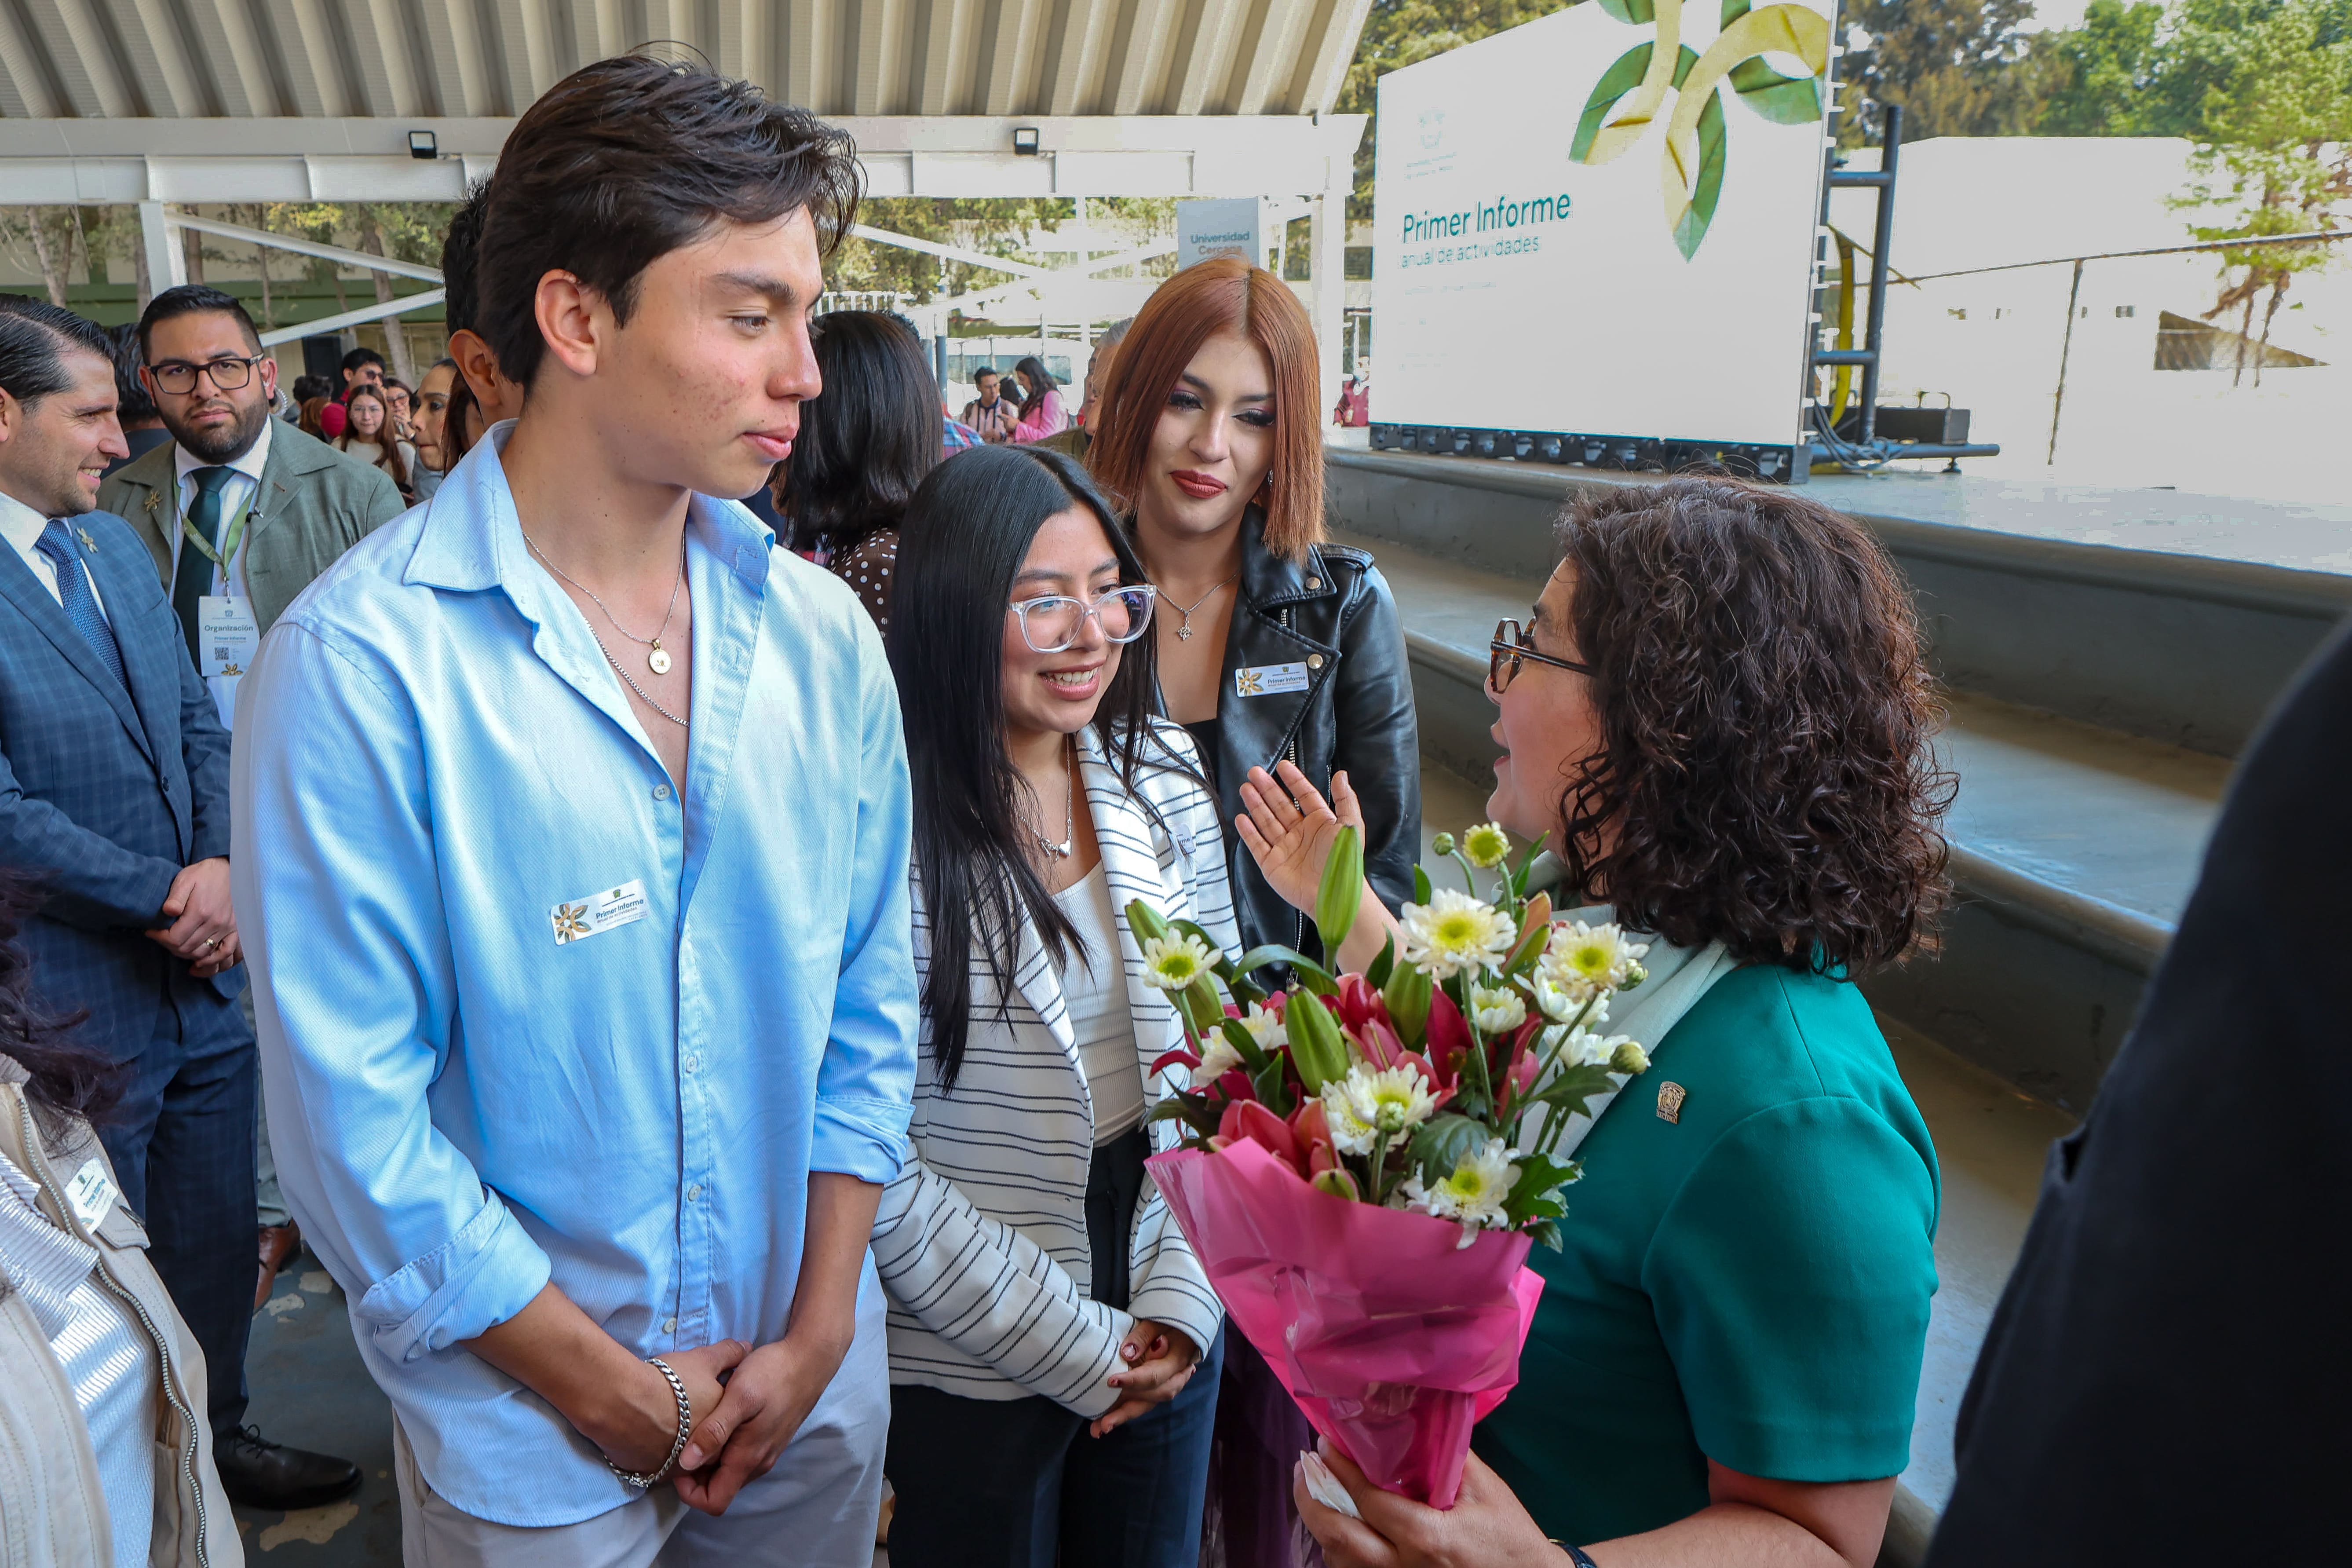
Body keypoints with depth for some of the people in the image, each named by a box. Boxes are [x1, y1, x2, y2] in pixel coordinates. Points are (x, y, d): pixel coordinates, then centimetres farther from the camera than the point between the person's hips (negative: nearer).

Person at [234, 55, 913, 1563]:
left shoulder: (824, 635, -5)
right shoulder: (362, 662, -19)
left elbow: (871, 1003, 0)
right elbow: (354, 1114, -17)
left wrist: (816, 1334, -4)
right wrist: (614, 1395, -11)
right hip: (529, 1436, -4)